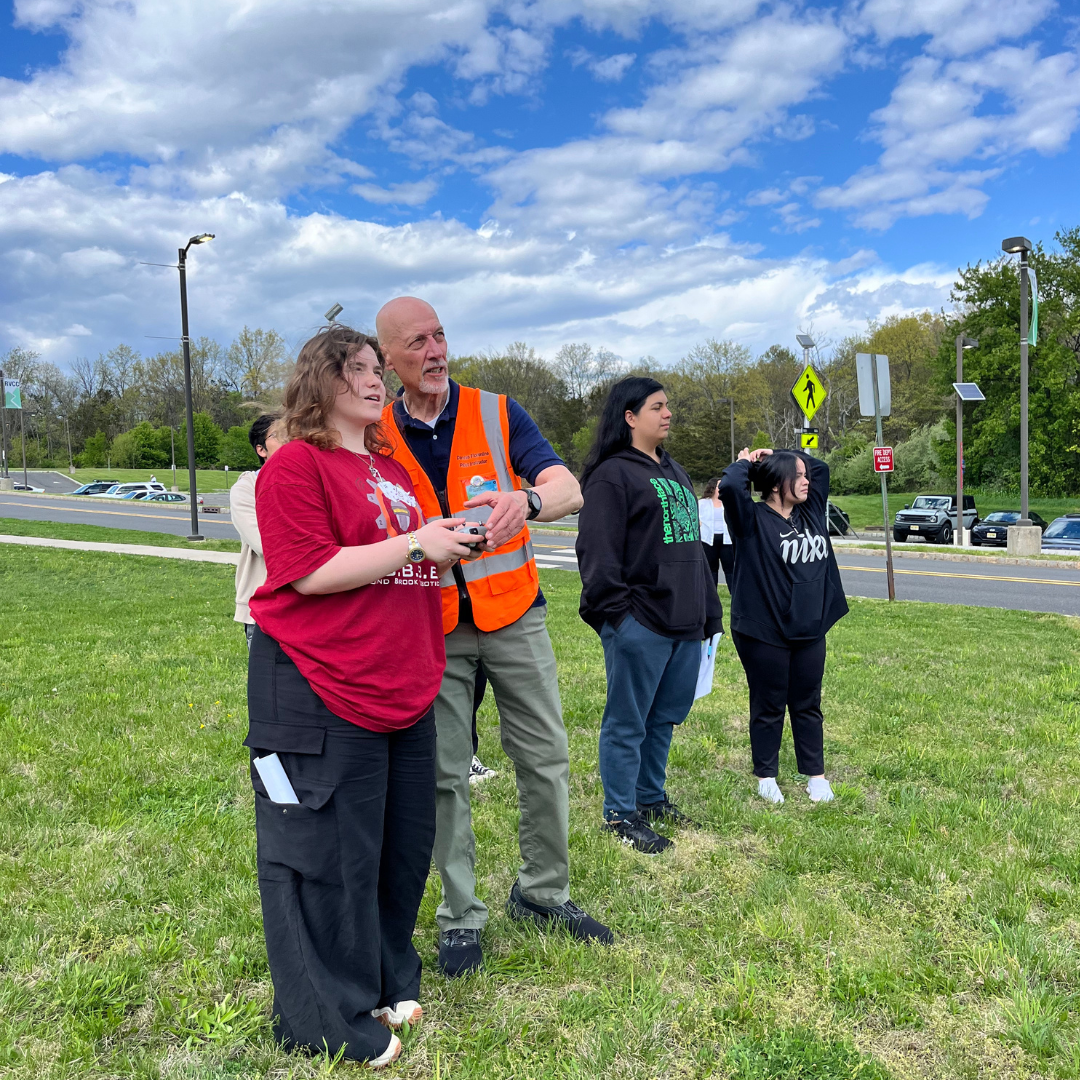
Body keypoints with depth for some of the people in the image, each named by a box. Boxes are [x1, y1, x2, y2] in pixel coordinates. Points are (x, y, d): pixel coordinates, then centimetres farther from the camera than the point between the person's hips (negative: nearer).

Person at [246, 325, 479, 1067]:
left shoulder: (393, 470, 17)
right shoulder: (295, 465, -9)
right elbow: (310, 572, -19)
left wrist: (449, 542, 9)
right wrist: (415, 543, -18)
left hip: (404, 688, 8)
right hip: (322, 692, -8)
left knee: (405, 843, 15)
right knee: (329, 853, 2)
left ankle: (387, 981, 36)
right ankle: (331, 1019, 21)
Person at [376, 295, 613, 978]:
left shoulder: (498, 415, -1)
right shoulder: (377, 437, 2)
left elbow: (568, 491, -13)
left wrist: (526, 500, -37)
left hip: (512, 614, 0)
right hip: (432, 629, 0)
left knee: (546, 757, 7)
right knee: (446, 774, 6)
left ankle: (543, 890, 27)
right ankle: (462, 914, 22)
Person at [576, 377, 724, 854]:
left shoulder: (675, 472, 19)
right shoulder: (612, 474, -9)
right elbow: (598, 550, -15)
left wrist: (707, 609, 20)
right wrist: (616, 612, -18)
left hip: (684, 621, 8)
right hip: (639, 624, -8)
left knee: (666, 716, 17)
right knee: (627, 722, 2)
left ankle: (651, 796, 33)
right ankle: (620, 814, 14)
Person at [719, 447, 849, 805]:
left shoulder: (811, 511, 7)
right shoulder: (753, 519, -12)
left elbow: (821, 467, 20)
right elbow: (729, 487, -31)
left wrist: (778, 455, 9)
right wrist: (744, 464, -10)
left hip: (810, 630, 6)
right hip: (764, 634, -6)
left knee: (808, 706, 16)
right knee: (769, 707, 8)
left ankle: (815, 775, 27)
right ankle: (766, 777, 24)